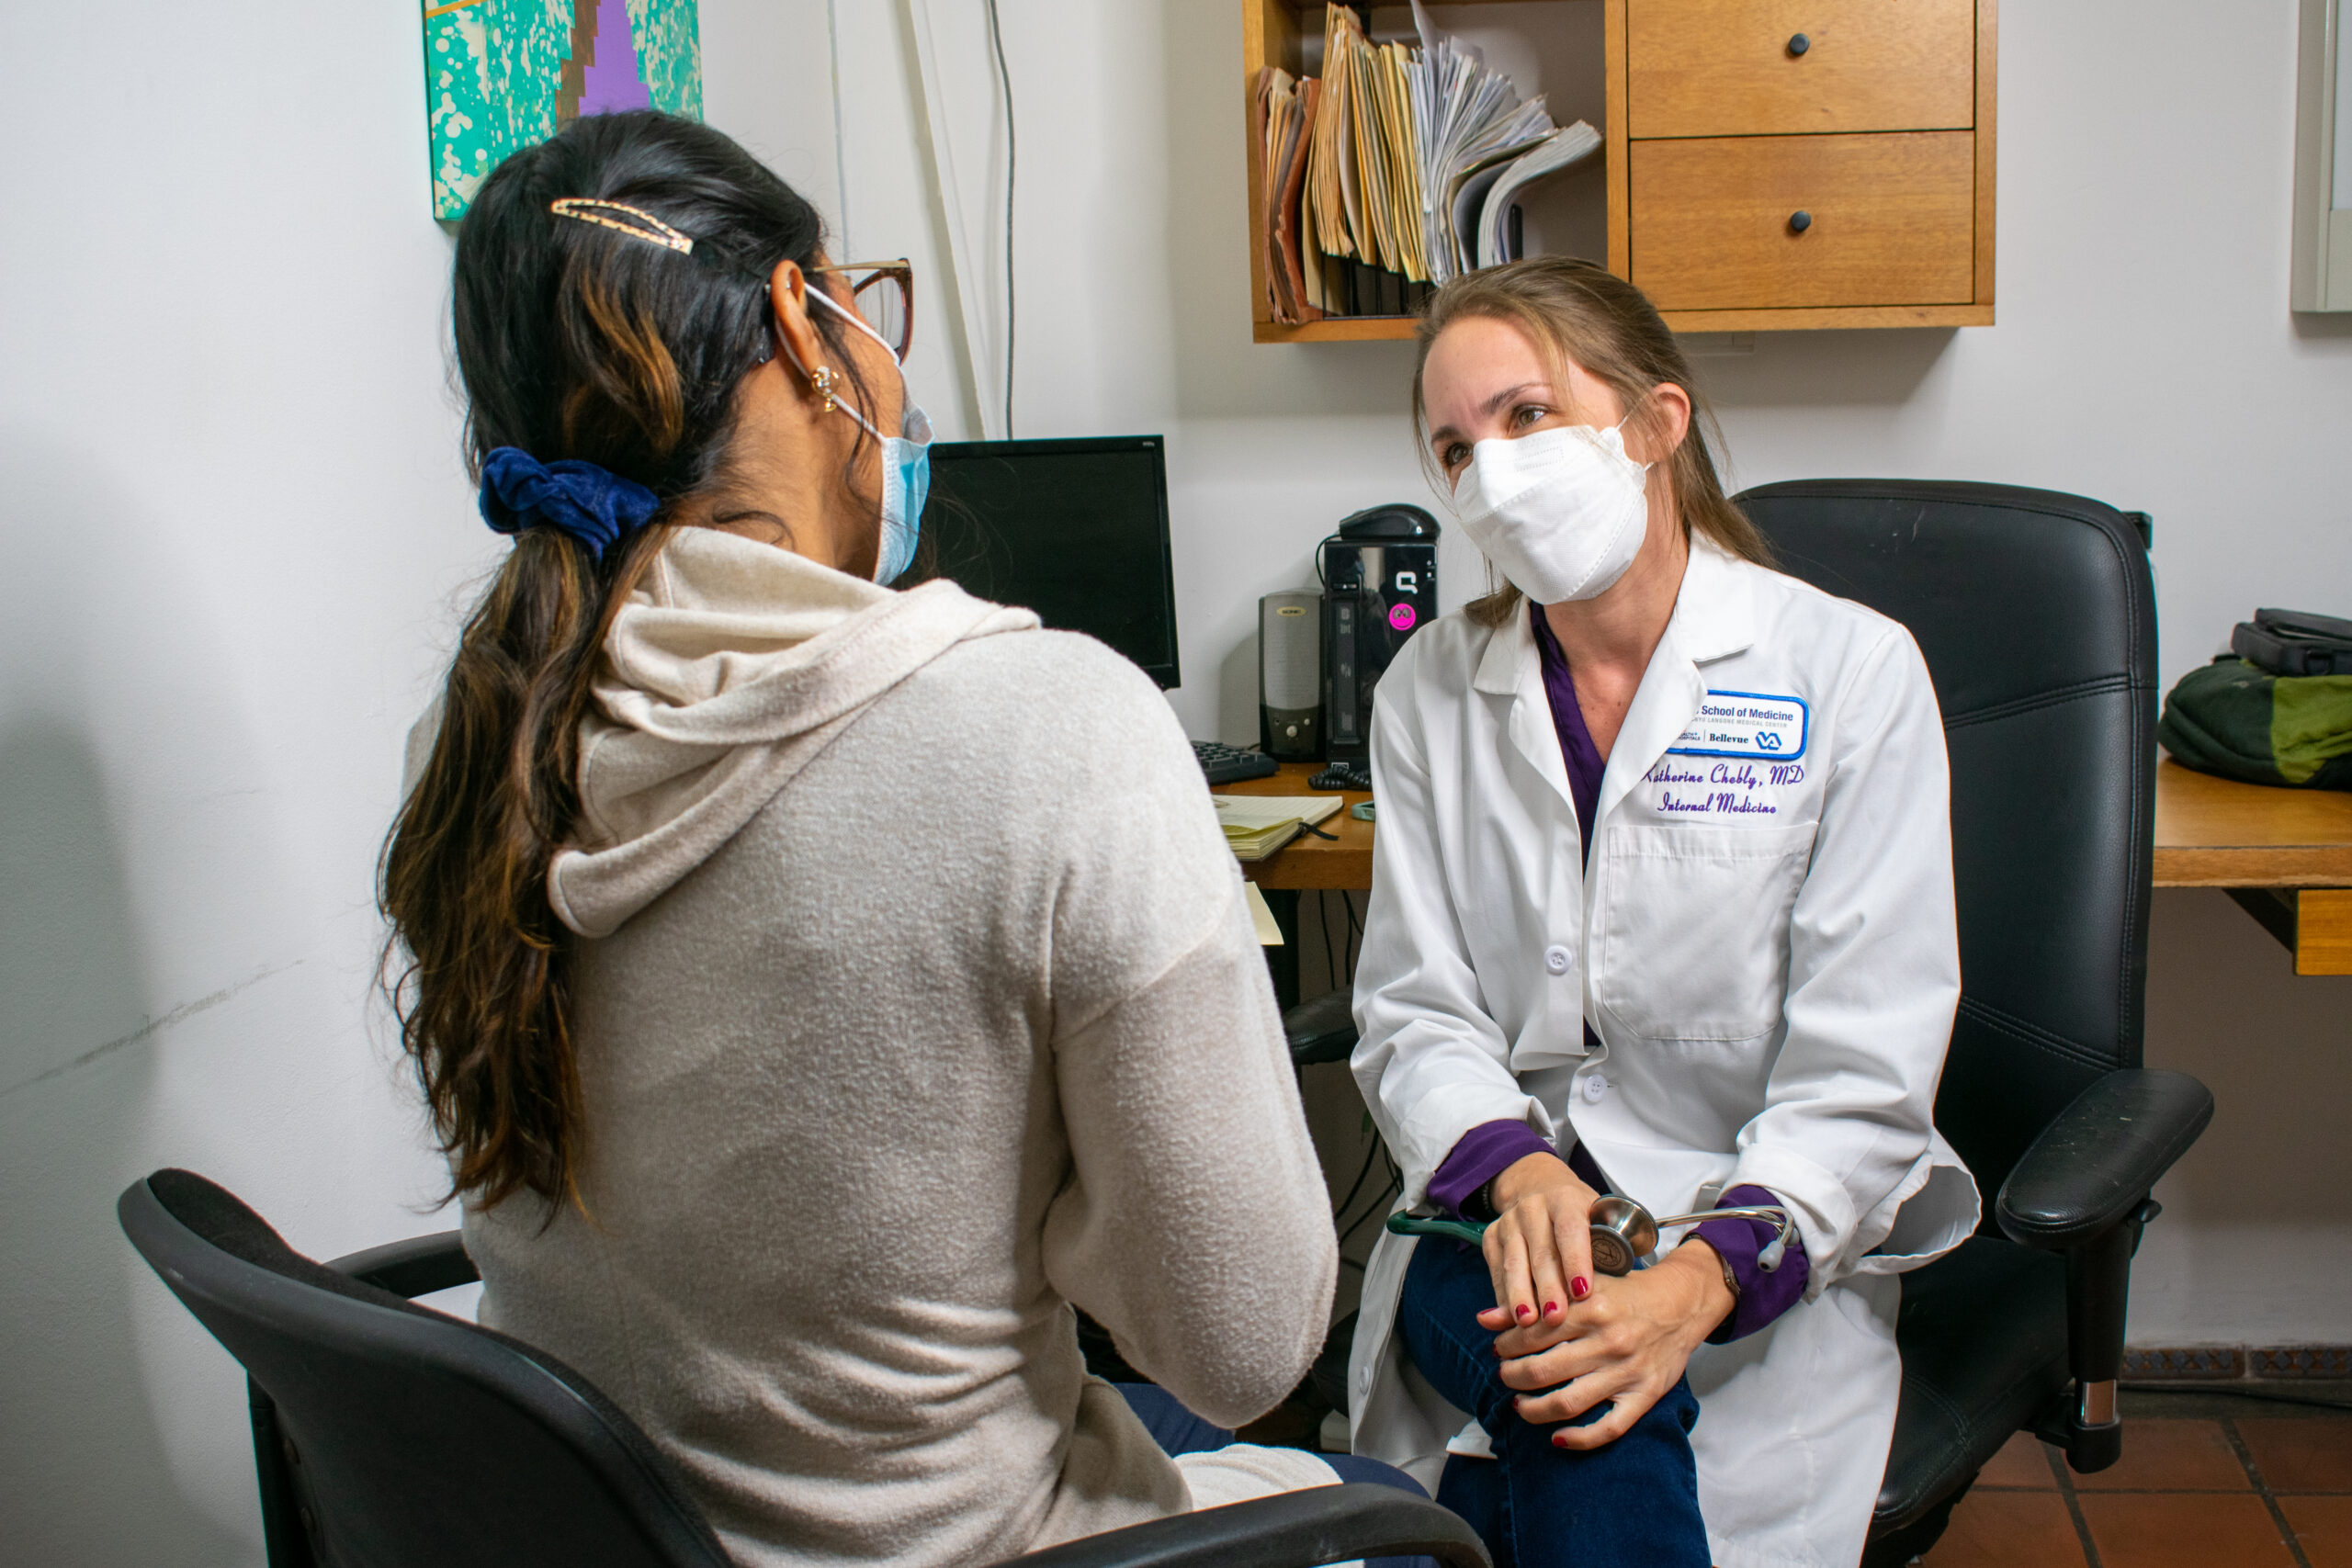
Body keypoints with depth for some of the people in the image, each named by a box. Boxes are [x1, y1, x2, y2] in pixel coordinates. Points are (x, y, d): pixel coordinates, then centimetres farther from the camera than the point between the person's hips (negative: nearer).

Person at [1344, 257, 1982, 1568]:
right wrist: (1519, 1172, -20)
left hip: (1767, 1229, -1)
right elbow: (1417, 1013, 1)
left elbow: (1863, 1077, -10)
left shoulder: (1853, 671, -5)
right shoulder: (1431, 689, 6)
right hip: (1497, 1212, 1)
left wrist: (1703, 1278, -26)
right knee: (1591, 1426, -30)